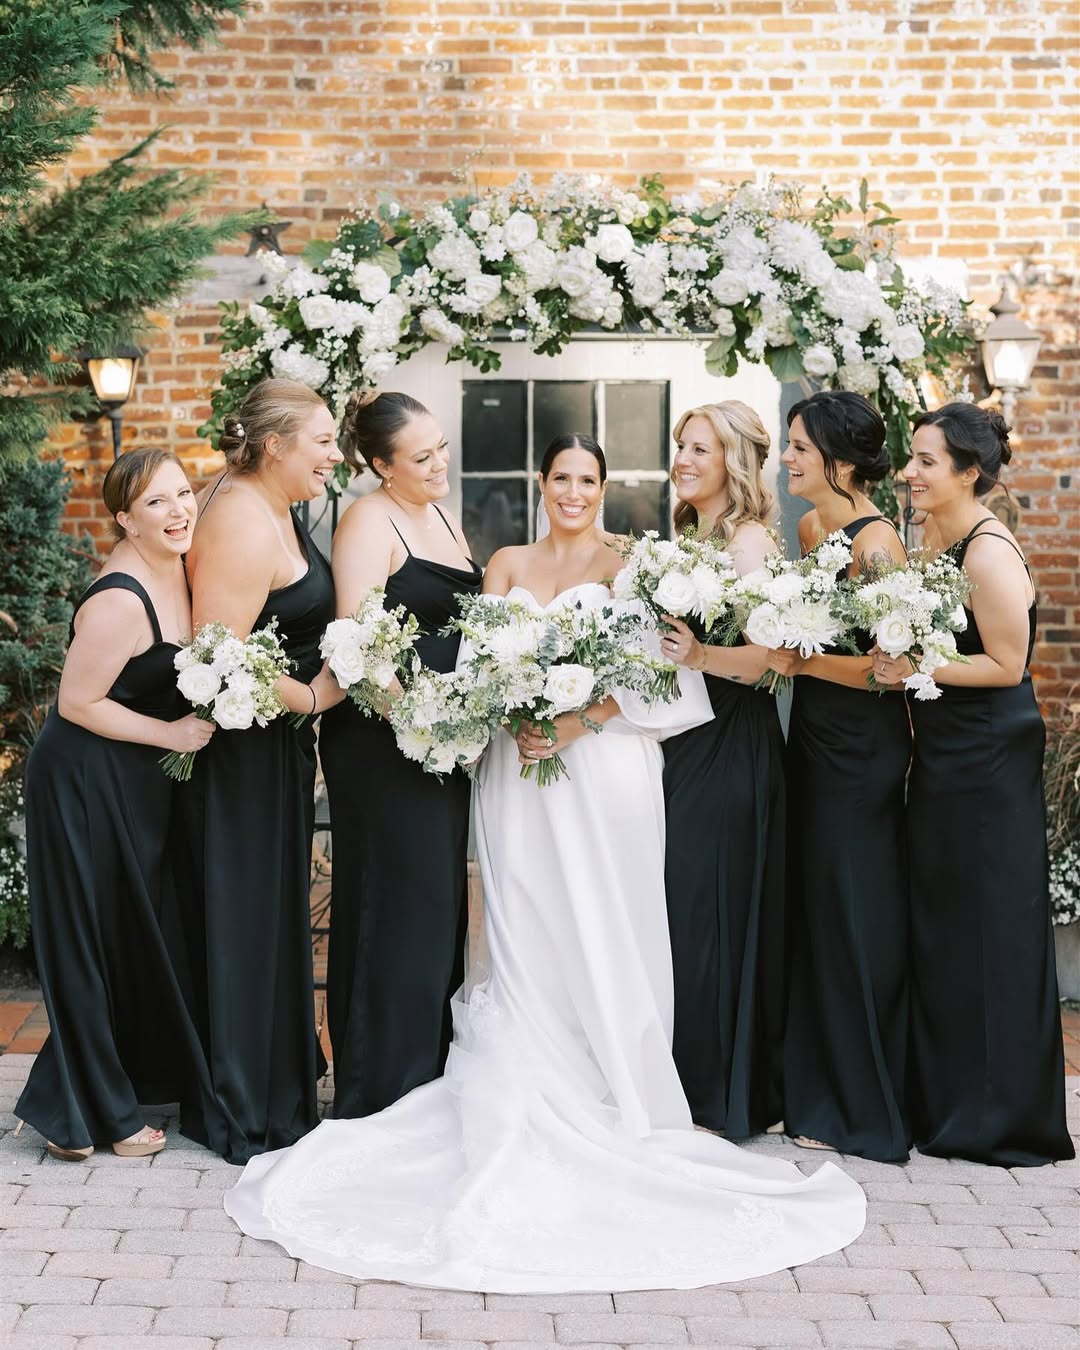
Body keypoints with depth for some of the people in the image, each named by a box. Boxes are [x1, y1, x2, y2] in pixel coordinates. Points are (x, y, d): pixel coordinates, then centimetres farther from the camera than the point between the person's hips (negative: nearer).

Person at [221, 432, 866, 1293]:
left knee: (601, 938, -1)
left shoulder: (625, 563, 3)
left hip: (603, 765, -2)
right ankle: (533, 1115, 6)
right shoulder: (507, 565, 15)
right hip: (519, 770, 2)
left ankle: (611, 1107, 4)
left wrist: (572, 724, -17)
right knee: (527, 939, 1)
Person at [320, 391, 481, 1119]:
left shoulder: (444, 518, 15)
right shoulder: (369, 521, -11)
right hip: (383, 740, -8)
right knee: (396, 906, -4)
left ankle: (429, 1071, 25)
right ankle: (382, 1089, 6)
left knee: (441, 904, 13)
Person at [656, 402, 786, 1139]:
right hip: (683, 739, 8)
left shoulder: (751, 541, -10)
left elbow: (760, 657, -20)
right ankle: (684, 1083, 20)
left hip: (732, 746, -8)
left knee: (714, 907, -3)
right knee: (674, 906, 10)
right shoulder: (686, 539, 15)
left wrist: (700, 656, -34)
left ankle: (724, 1097, 7)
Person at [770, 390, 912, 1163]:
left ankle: (864, 1109, 12)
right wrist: (779, 649, 5)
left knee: (855, 918, 0)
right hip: (814, 735, 9)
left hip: (862, 745, -9)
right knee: (813, 909, 13)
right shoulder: (810, 527, 10)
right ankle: (817, 1087, 25)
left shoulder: (875, 541, -16)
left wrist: (798, 661, -18)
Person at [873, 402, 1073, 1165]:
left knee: (986, 929, 0)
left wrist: (916, 667, -22)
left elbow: (1006, 664, -18)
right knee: (940, 925, 15)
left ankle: (997, 1116, 11)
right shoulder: (942, 543, 11)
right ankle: (945, 1099, 26)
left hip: (986, 765, -10)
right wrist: (895, 659, 4)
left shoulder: (989, 554, -18)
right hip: (947, 758, 10)